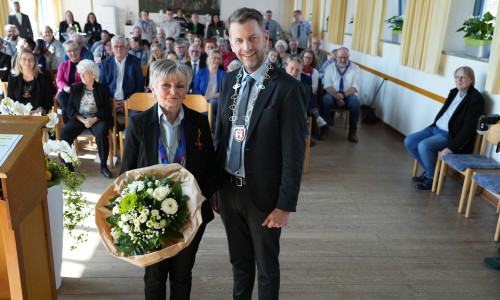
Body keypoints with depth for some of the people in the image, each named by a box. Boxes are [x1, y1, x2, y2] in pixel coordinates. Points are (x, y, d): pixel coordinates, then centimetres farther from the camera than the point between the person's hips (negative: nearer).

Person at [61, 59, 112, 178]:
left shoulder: (103, 89, 8)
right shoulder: (75, 88, 15)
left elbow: (106, 110, 0)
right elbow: (70, 109, 7)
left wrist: (94, 119, -17)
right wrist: (82, 120, -11)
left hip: (98, 119, -2)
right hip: (79, 119, 3)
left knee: (101, 133, -35)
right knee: (65, 132, -26)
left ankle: (103, 165, -21)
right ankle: (67, 165, -11)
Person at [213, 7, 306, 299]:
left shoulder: (287, 88, -17)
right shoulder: (229, 81, 2)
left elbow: (294, 154, -15)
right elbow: (220, 134, 8)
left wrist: (285, 206, -14)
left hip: (262, 194, -5)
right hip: (228, 189, 5)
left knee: (267, 266, 17)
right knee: (239, 260, 25)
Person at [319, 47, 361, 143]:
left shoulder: (355, 68, 9)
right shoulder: (330, 67, 9)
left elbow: (356, 86, -2)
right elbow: (327, 85, -1)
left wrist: (343, 95, -20)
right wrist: (337, 96, -19)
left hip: (348, 94, 0)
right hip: (332, 93, 0)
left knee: (355, 102, -32)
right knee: (325, 100, -33)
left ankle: (352, 132, -20)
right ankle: (324, 130, -25)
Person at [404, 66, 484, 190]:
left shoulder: (476, 99, -14)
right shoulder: (454, 92, 10)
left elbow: (468, 128, -18)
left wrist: (452, 148, -23)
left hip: (451, 136, -8)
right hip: (436, 129, 8)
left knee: (424, 145, -30)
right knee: (409, 141, -5)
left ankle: (433, 177, -7)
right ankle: (429, 170, 10)